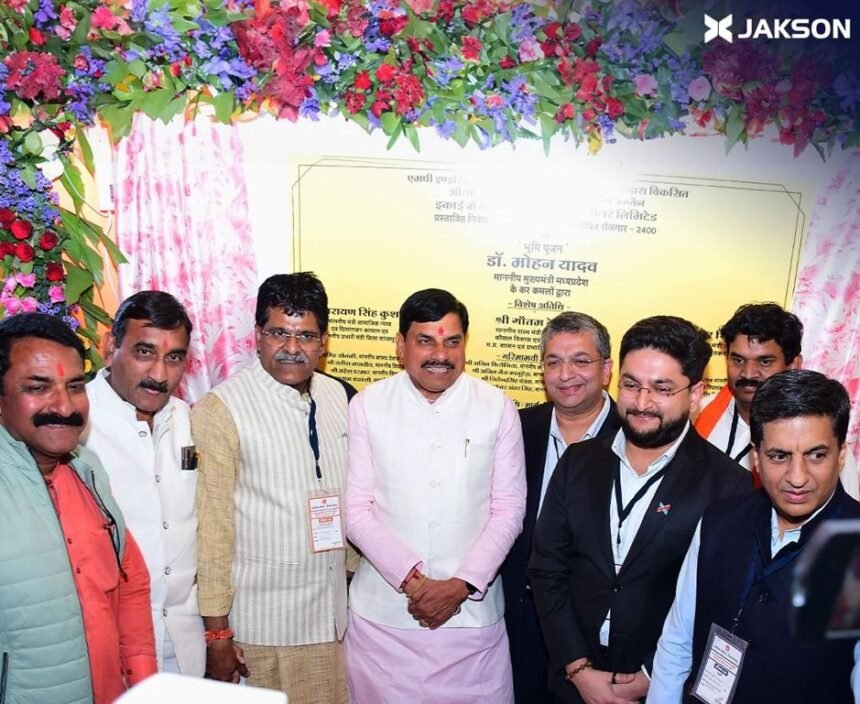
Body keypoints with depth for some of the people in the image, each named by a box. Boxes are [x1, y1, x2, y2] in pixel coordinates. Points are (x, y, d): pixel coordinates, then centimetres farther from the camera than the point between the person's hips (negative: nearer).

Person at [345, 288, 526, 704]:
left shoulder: (498, 408, -2)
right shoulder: (367, 405, -4)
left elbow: (508, 510, -1)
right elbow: (356, 509, -4)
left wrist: (461, 585, -10)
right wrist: (410, 579, -13)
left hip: (472, 611, 1)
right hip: (382, 612, 0)